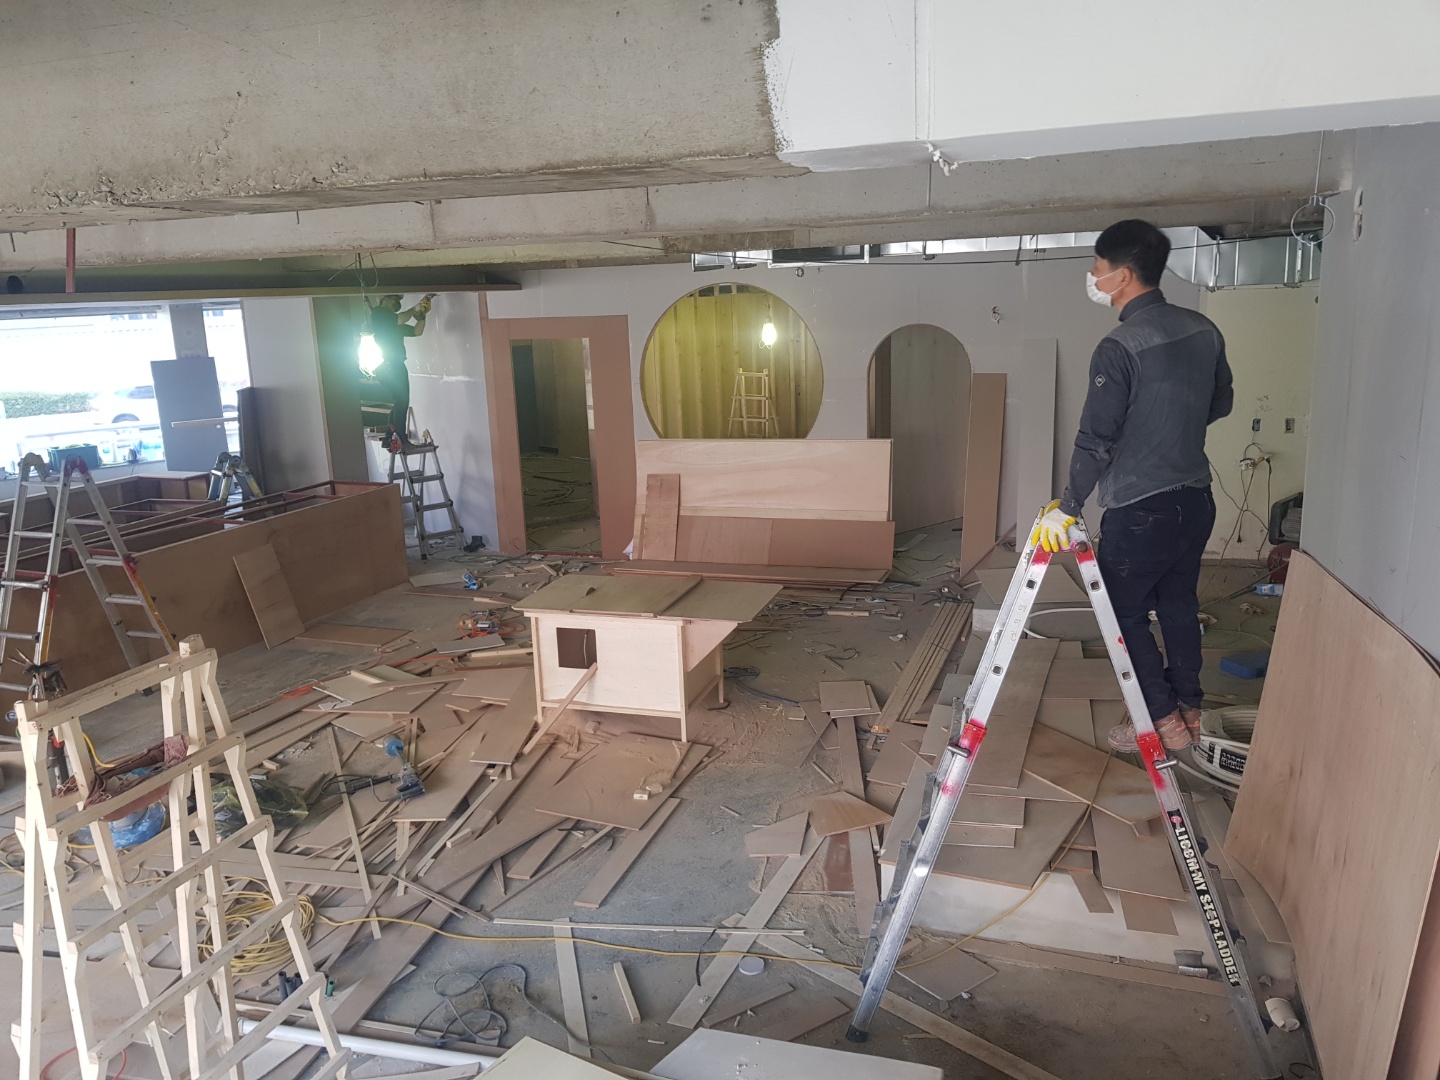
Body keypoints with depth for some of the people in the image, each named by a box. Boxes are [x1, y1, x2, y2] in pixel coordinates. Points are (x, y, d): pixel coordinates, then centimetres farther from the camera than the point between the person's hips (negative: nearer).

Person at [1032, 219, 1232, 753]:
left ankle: (1164, 721, 16)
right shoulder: (1203, 329, 2)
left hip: (1140, 510, -7)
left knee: (1126, 613, 9)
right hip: (1196, 499, 8)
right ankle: (1189, 709, 32)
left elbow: (1095, 440, -22)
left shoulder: (1119, 348, -21)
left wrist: (1067, 507, -15)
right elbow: (1221, 402, 16)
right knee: (1179, 605, 21)